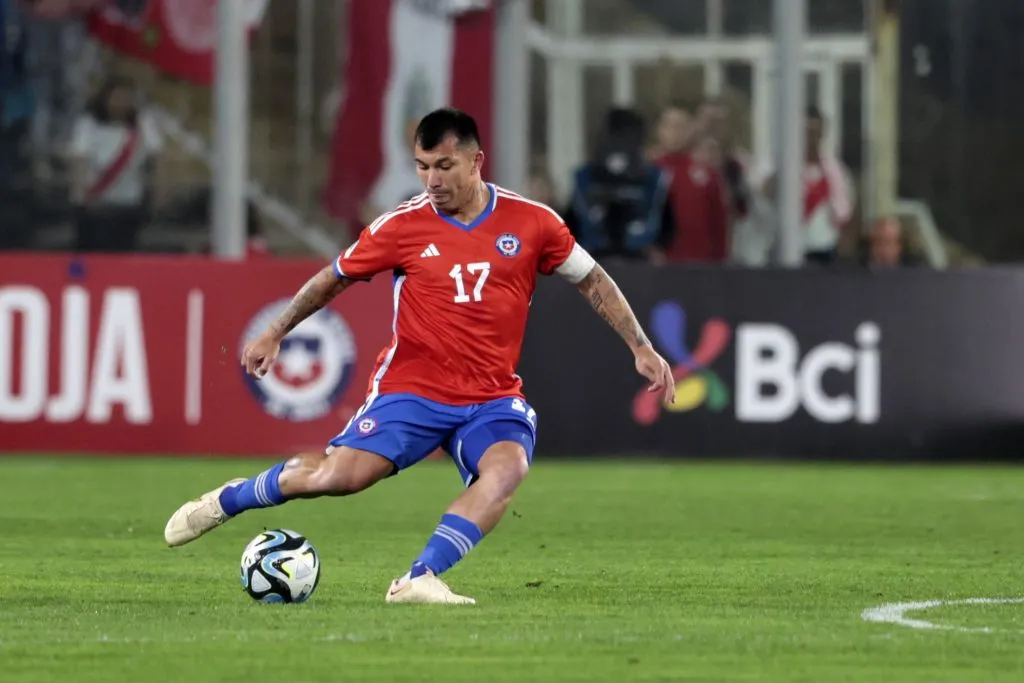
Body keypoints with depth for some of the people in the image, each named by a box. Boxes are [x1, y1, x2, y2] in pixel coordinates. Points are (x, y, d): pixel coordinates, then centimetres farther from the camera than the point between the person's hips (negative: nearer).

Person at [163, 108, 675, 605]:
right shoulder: (402, 226, -4)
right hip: (411, 388, -1)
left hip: (493, 397, 1)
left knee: (508, 469, -30)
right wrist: (274, 334, 13)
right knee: (341, 475, -17)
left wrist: (641, 348, 8)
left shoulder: (532, 223, -1)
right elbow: (334, 279, 11)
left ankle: (419, 580, -29)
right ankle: (228, 500, 9)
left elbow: (593, 282, 11)